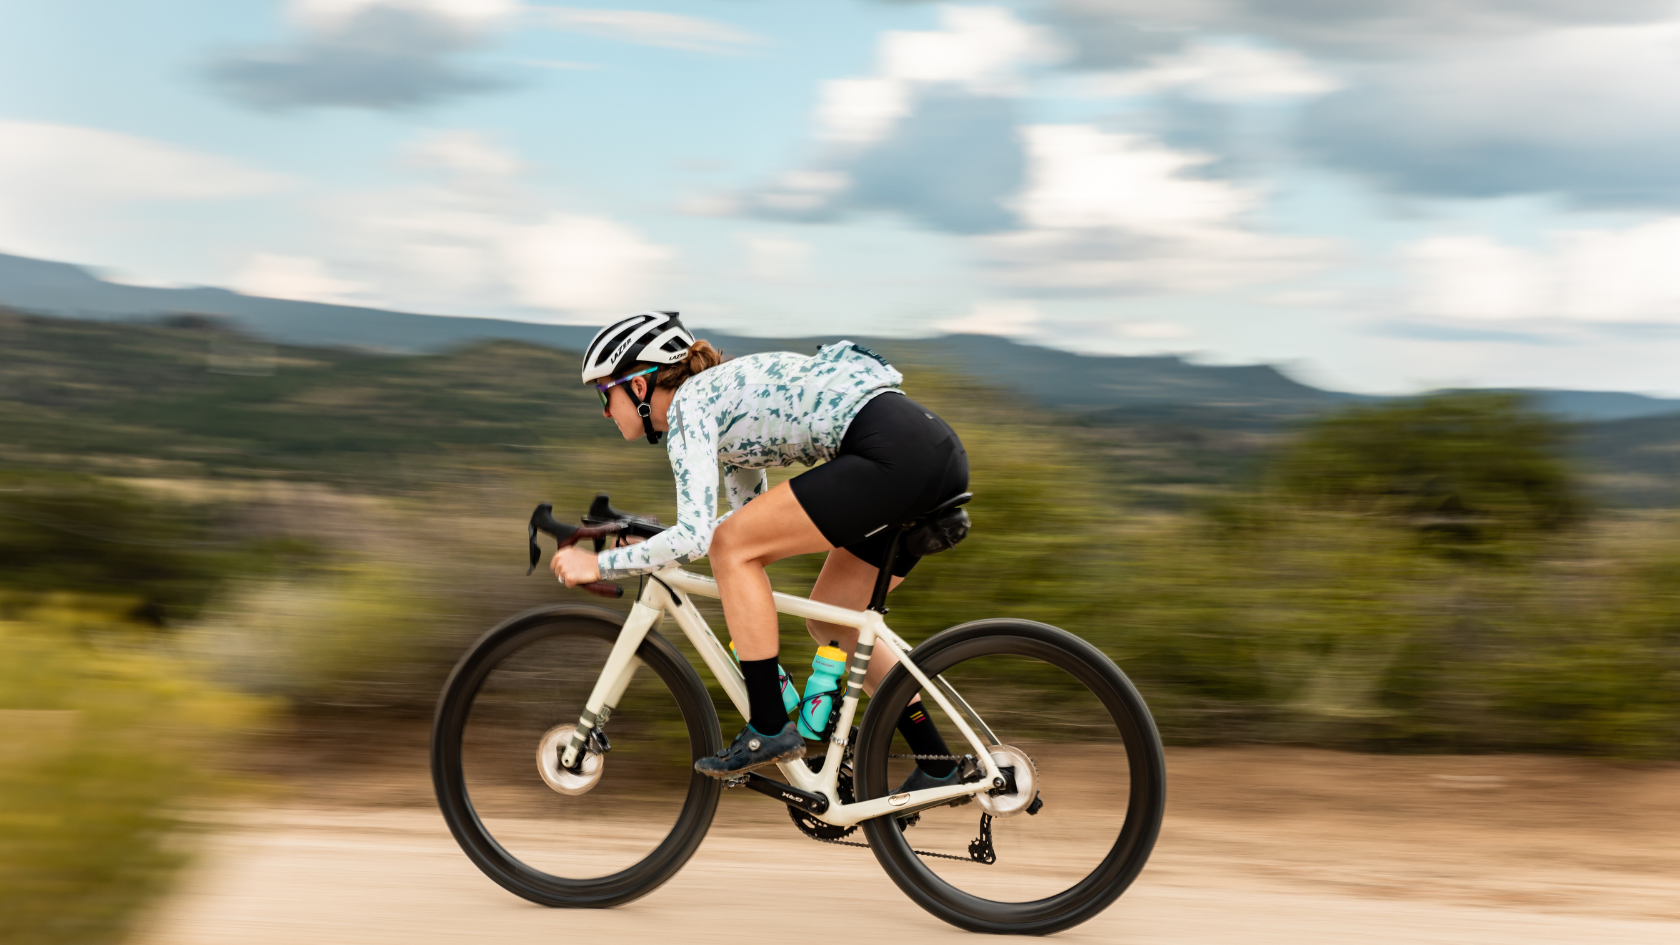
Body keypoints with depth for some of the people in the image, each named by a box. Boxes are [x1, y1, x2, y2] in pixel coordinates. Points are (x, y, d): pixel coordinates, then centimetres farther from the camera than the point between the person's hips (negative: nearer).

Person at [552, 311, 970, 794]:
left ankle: (769, 730, 0)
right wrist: (650, 550, 26)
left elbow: (697, 535, -12)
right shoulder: (721, 395, 25)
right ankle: (939, 767, 21)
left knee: (731, 545, -4)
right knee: (830, 620, 17)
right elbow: (757, 533, 30)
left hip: (892, 450, -10)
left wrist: (600, 564, -1)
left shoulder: (689, 402, -1)